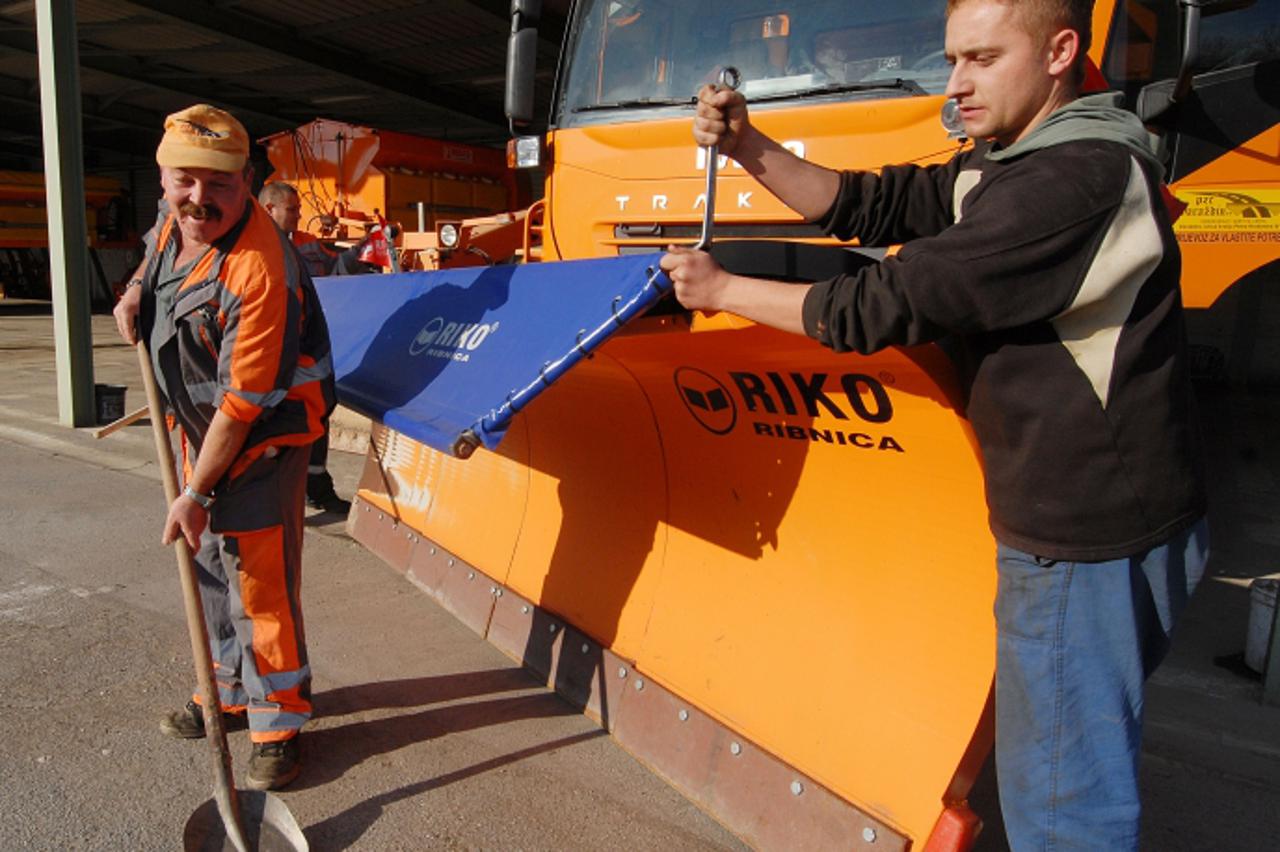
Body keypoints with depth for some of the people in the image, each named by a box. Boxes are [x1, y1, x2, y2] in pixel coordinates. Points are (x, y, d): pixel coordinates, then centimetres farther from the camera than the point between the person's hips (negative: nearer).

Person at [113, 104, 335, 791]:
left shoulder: (259, 269, -30)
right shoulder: (174, 224, -3)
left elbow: (244, 402, -27)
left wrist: (196, 492, -20)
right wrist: (137, 295, 3)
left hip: (262, 441, -9)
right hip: (200, 429, 9)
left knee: (258, 584, -3)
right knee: (210, 571, 19)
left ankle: (278, 723, 15)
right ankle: (229, 693, 38)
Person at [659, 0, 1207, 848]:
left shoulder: (1080, 180, -21)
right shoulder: (1001, 170, 12)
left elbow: (890, 305, -21)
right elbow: (867, 206, 8)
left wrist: (723, 290, -11)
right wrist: (746, 146, -5)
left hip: (1093, 544, -10)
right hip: (1074, 521, 10)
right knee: (1058, 758, 23)